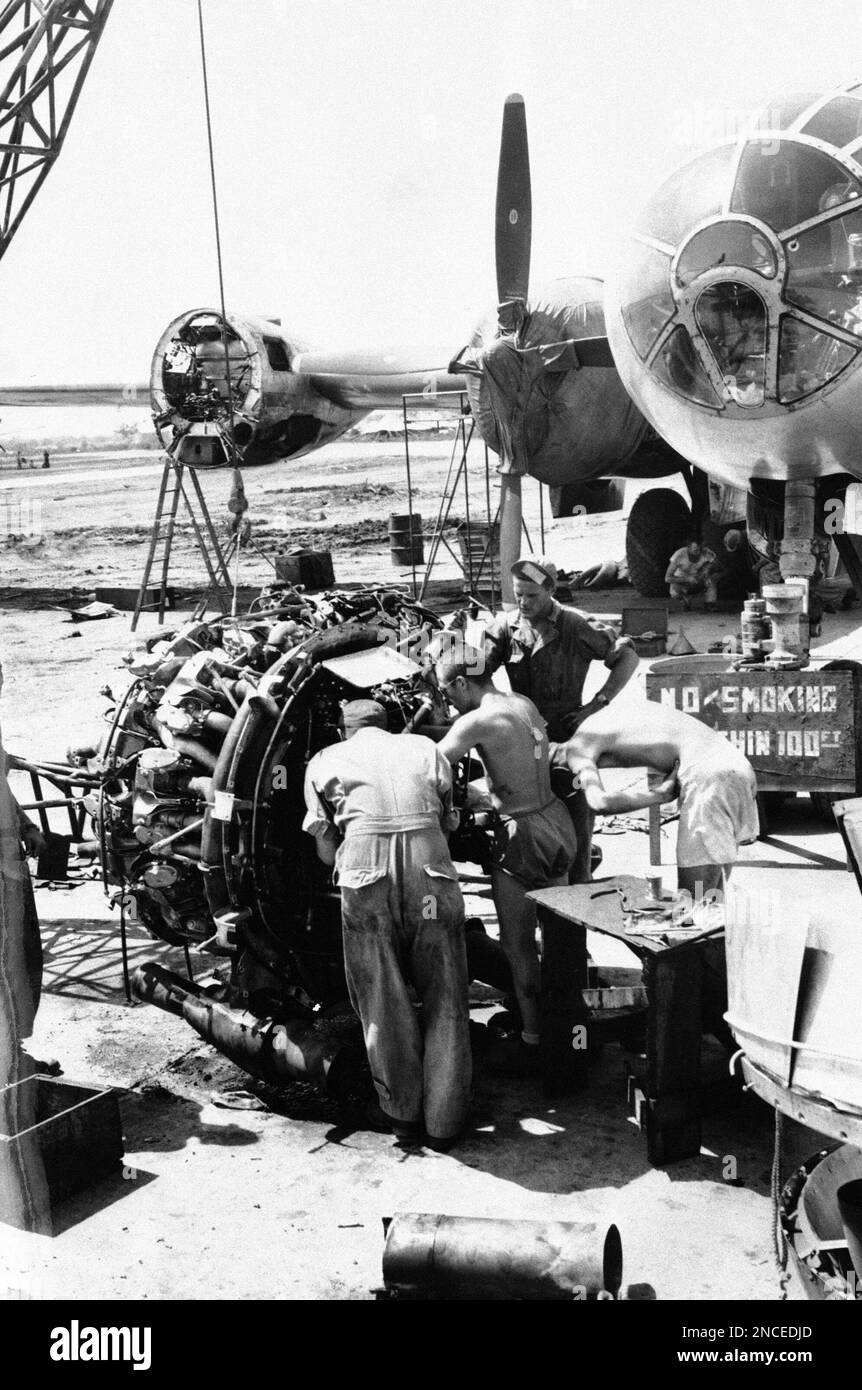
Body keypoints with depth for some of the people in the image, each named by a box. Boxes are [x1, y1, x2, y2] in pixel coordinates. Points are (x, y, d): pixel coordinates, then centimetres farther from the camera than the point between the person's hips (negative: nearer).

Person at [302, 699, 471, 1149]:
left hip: (365, 874, -1)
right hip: (431, 870, 1)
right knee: (444, 997, 11)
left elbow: (327, 851, 16)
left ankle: (401, 1110, 24)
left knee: (383, 1000, 13)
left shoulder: (324, 761, 20)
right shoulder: (424, 748, 23)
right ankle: (444, 1119, 16)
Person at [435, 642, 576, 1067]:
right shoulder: (525, 704, 6)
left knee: (518, 945, 6)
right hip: (557, 822, 8)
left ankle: (533, 1037, 14)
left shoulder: (476, 722, -18)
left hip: (521, 837, -8)